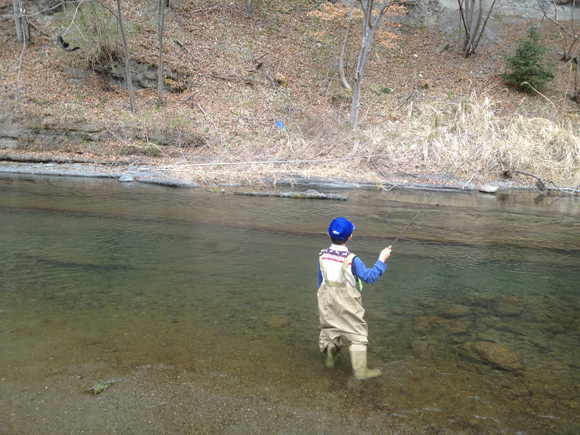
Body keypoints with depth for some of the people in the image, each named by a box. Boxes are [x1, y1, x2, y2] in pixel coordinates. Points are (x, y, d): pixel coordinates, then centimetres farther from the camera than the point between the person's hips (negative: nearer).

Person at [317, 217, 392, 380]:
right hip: (346, 305, -5)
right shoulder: (352, 260, -23)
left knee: (330, 327, 23)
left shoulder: (323, 255, -6)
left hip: (327, 301, 6)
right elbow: (369, 277, -15)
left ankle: (330, 359, 39)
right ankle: (360, 371, 9)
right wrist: (381, 260, -7)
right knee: (358, 333, 7)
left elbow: (320, 279, 6)